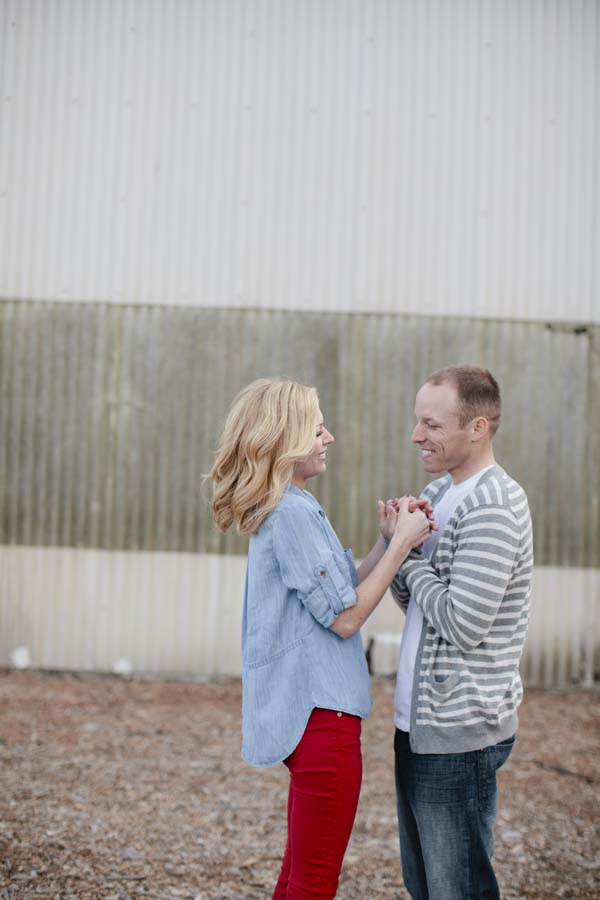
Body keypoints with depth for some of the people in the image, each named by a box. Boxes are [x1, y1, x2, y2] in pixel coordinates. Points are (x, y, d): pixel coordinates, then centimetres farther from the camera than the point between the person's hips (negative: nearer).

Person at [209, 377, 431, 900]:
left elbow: (340, 595, 13)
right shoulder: (293, 513, -17)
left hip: (302, 710, 10)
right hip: (320, 712, -10)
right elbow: (345, 617, -16)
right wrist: (401, 544, -10)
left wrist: (388, 541, 3)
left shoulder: (286, 509, 14)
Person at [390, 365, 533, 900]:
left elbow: (464, 623, -24)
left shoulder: (491, 508, -18)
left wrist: (409, 558, -11)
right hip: (419, 721, 9)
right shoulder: (439, 494, 11)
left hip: (459, 733, -9)